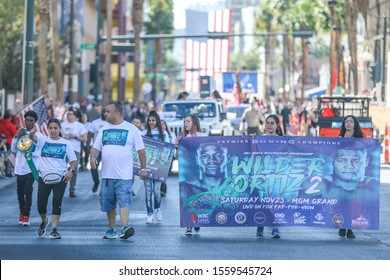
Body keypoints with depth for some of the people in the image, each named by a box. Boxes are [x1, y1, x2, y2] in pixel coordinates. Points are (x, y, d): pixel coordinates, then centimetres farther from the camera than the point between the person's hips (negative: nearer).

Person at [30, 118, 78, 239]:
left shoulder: (66, 143, 5)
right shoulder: (43, 141, 4)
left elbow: (74, 161, 6)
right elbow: (34, 138, -19)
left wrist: (71, 171, -13)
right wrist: (31, 134, -43)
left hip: (60, 178, -1)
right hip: (44, 177, 1)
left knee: (57, 203, -7)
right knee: (41, 203, 2)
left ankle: (54, 229, -1)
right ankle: (44, 221, 32)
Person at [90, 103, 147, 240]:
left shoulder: (132, 129, 0)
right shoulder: (104, 130, 13)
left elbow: (141, 150, 2)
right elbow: (96, 147, 11)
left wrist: (143, 169, -1)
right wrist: (93, 157, -11)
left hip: (124, 175, -5)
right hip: (107, 174, 5)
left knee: (124, 201, -17)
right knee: (108, 203, 10)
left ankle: (125, 227, -27)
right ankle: (111, 230, 20)